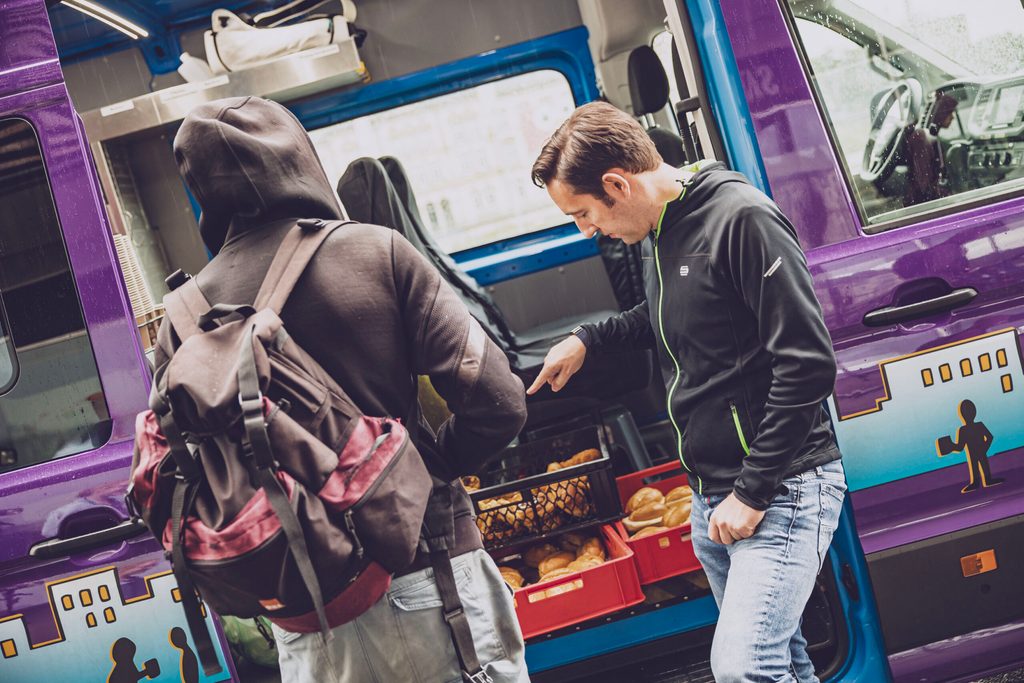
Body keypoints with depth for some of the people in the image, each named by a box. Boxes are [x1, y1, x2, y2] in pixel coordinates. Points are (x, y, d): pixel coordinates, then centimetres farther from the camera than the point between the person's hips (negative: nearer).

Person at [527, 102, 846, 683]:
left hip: (780, 490, -8)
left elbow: (808, 363, -21)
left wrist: (754, 492, -18)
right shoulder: (657, 232, 11)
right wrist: (587, 338, 20)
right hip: (712, 499, 9)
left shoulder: (742, 218, -16)